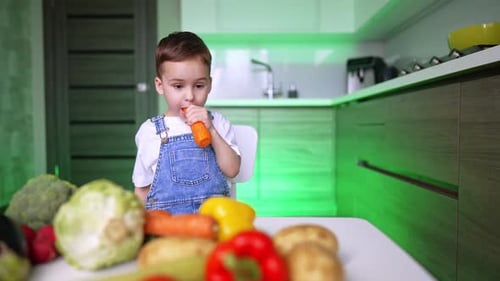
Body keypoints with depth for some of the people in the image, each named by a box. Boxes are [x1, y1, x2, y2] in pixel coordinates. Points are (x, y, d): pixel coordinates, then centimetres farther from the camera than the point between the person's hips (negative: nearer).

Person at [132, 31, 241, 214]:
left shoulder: (217, 123, 7)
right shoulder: (151, 130, 4)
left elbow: (232, 170, -3)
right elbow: (142, 188, 12)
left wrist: (211, 130, -10)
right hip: (165, 217, 0)